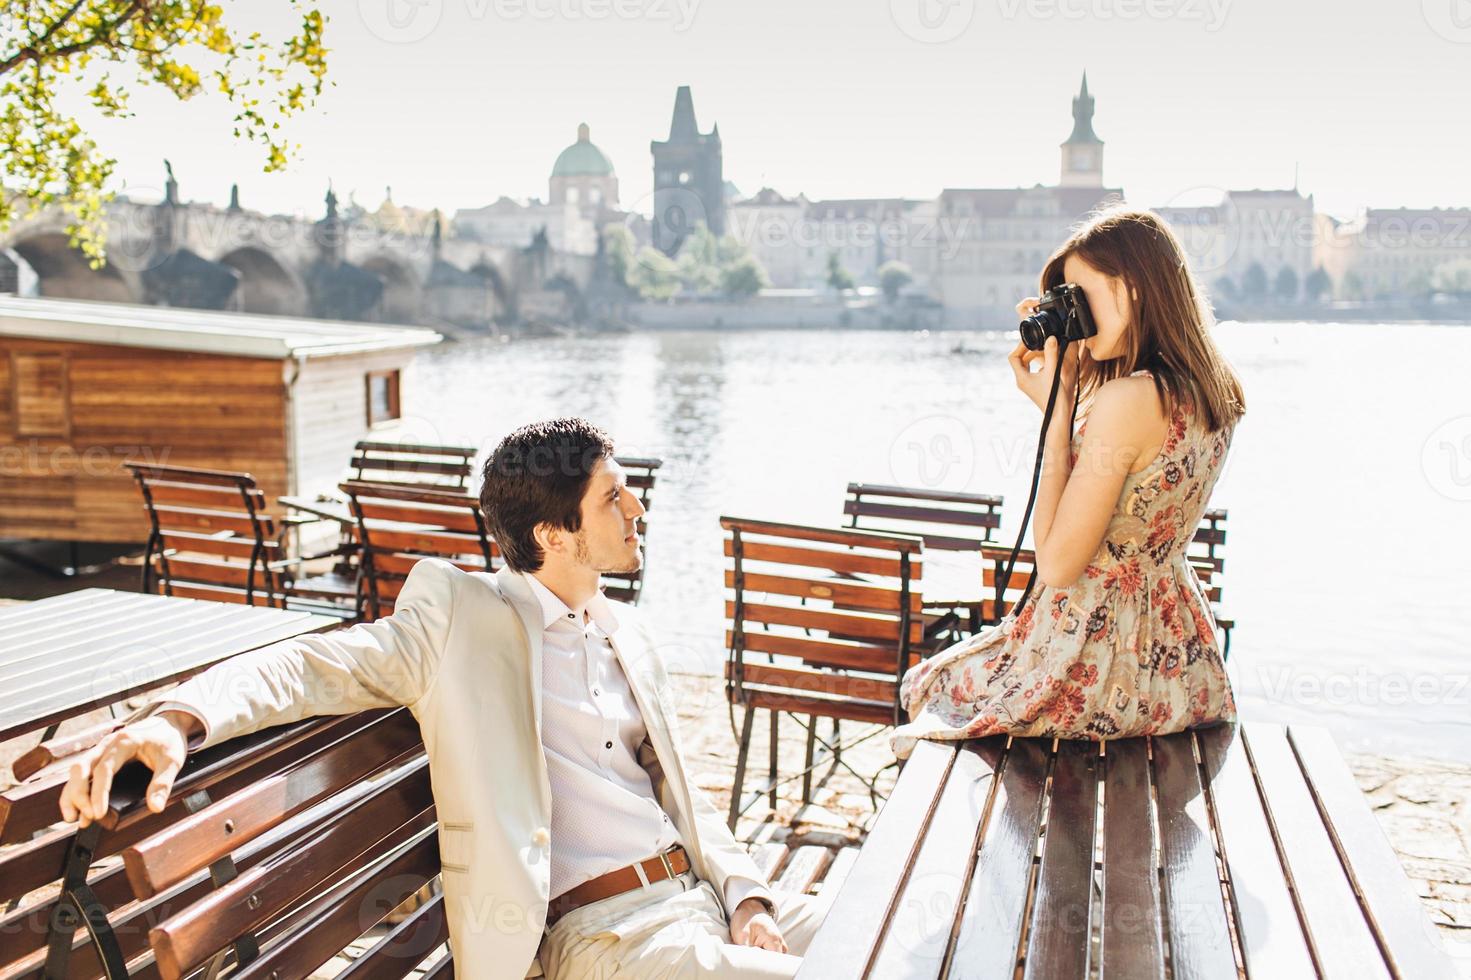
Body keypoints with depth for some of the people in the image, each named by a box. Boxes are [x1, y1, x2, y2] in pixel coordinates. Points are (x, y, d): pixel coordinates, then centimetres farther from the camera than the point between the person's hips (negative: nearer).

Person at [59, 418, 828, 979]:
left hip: (707, 897, 7)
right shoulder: (462, 620, -2)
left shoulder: (631, 640, 17)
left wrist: (748, 899, 1)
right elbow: (313, 666, -8)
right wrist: (175, 718, -28)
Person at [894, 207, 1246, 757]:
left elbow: (1057, 564, -21)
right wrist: (1072, 382, 6)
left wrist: (1056, 408, -17)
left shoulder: (1127, 398, -25)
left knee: (929, 688, 20)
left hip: (1097, 663, -9)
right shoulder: (1210, 393, 2)